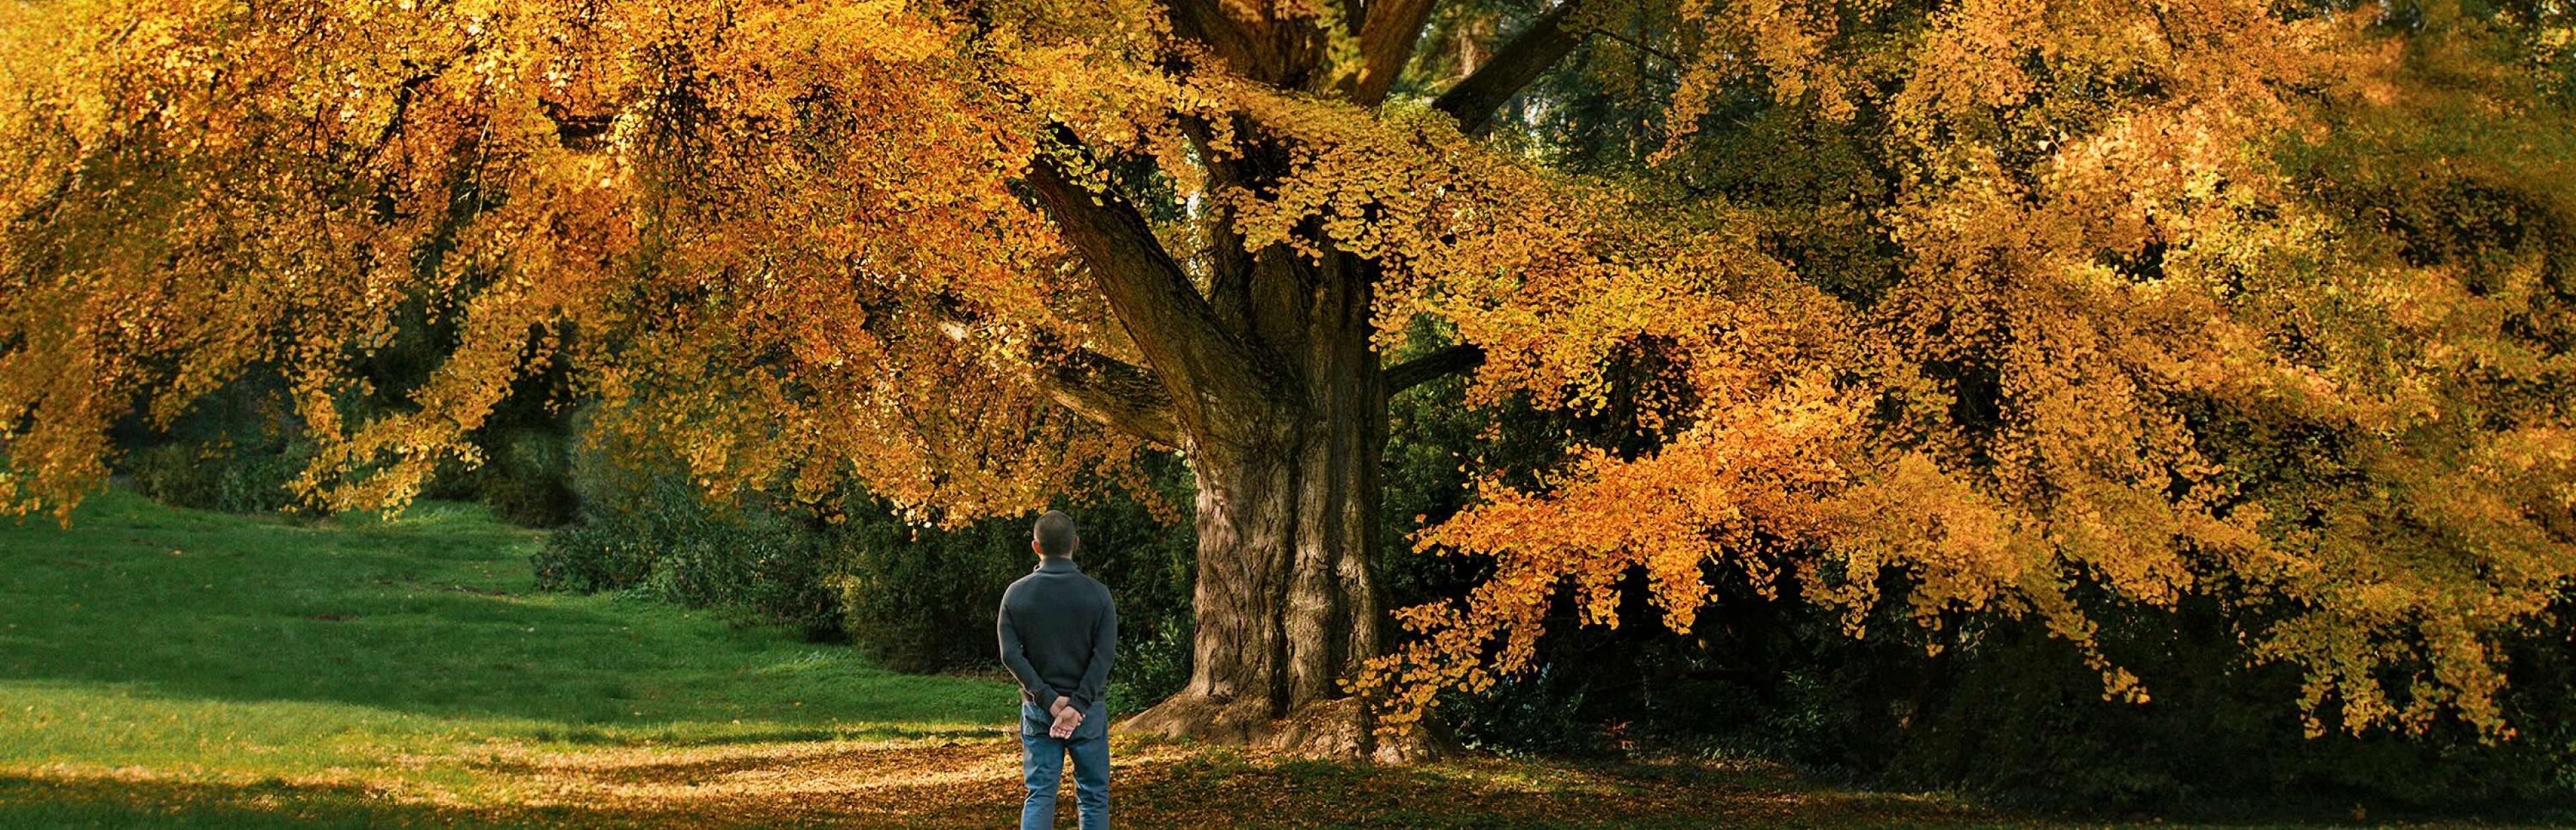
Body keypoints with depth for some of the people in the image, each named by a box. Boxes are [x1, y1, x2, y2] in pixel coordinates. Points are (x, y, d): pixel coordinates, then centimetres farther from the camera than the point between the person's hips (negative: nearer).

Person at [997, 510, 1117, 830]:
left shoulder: (1016, 594, -1)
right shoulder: (1096, 593, -5)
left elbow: (1011, 655, -7)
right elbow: (1104, 654, -13)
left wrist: (1048, 699, -9)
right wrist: (1078, 704, -16)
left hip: (1037, 709, 1)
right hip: (1088, 711, -1)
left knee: (1039, 794, 4)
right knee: (1093, 795, 8)